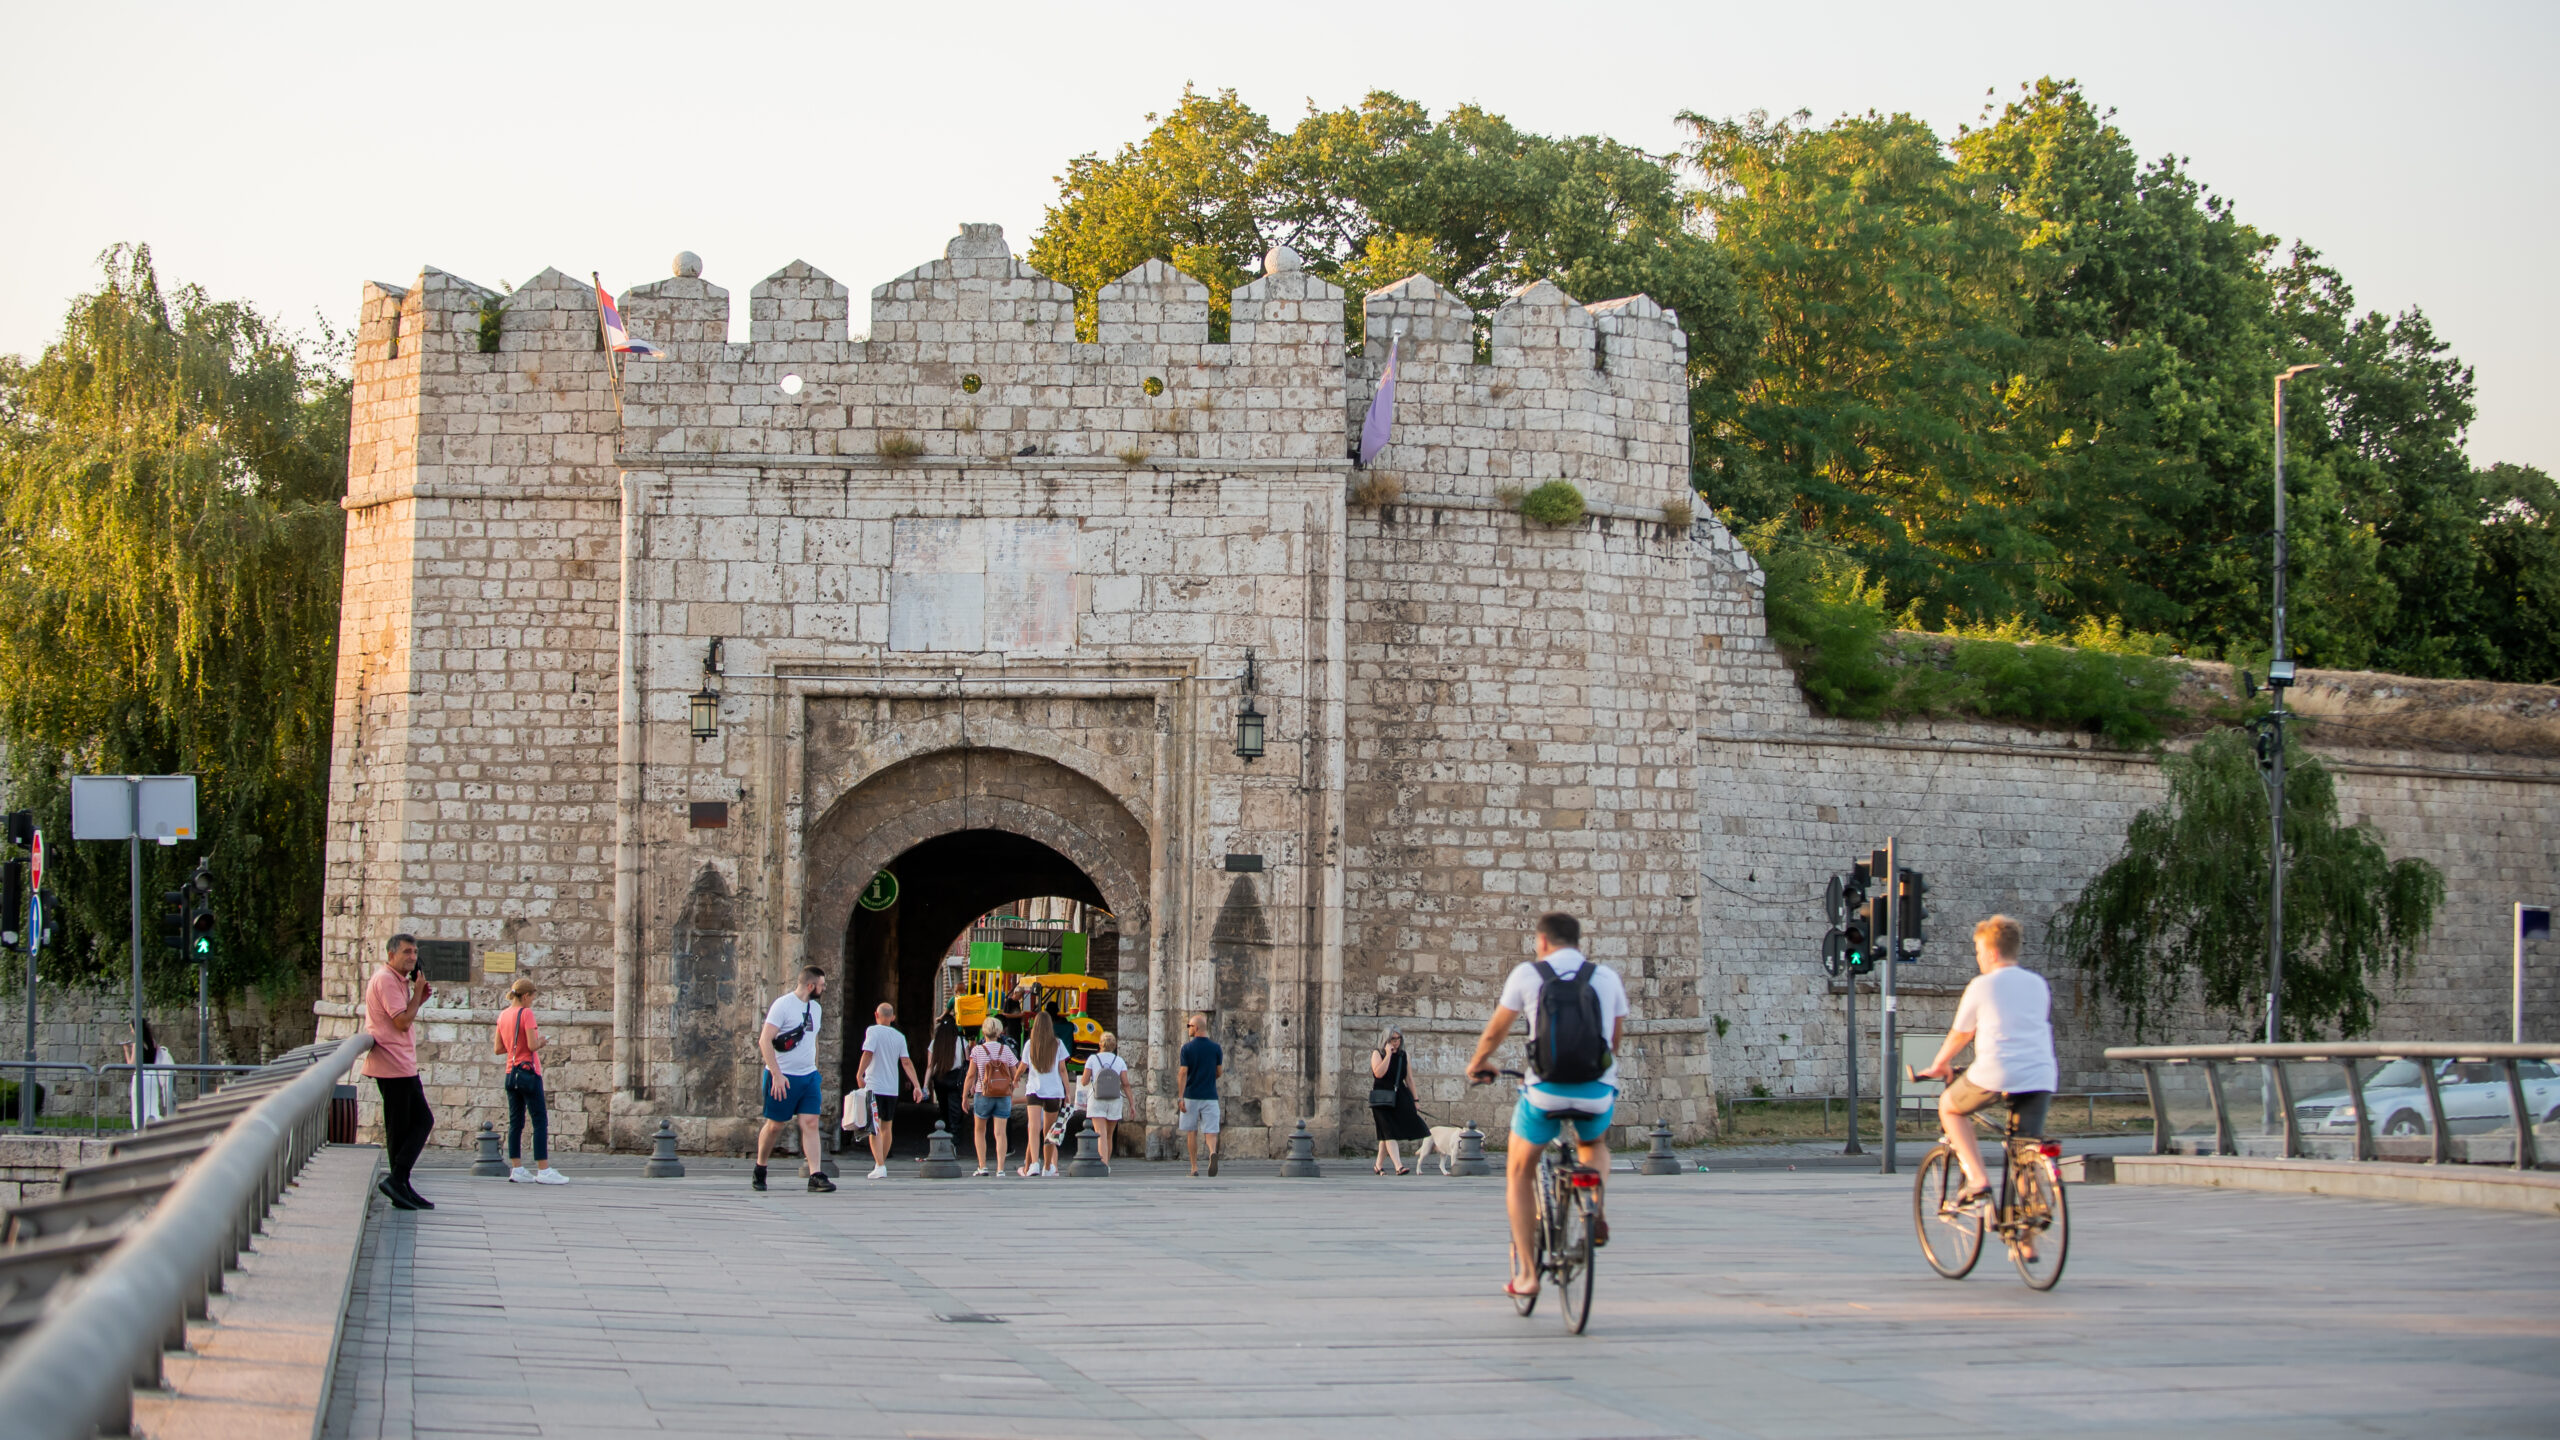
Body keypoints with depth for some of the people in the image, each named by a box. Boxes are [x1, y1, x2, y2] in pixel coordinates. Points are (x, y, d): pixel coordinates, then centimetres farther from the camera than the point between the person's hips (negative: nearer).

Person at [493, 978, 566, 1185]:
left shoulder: (503, 1015, 9)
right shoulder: (526, 1013, -12)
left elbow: (497, 1049, 11)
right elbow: (532, 1045, -19)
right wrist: (541, 1040, 1)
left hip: (510, 1074, 7)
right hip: (529, 1073, -7)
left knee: (515, 1123, 8)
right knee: (540, 1122, -4)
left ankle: (516, 1169, 7)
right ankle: (544, 1171, -6)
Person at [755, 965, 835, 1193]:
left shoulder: (815, 1008, 13)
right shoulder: (783, 1005, -11)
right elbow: (765, 1040, -15)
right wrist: (777, 1075, -21)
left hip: (808, 1076, 6)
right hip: (783, 1078, -6)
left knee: (811, 1123, -6)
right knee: (775, 1125, 4)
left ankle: (815, 1176, -12)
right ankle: (760, 1170, 24)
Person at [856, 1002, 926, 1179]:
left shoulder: (873, 1031, -3)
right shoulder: (899, 1036, 10)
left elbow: (868, 1054, -16)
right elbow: (907, 1062, 4)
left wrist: (859, 1075, -11)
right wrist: (917, 1085, 1)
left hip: (874, 1086, -5)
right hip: (892, 1088, 5)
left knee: (874, 1129, -6)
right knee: (886, 1128, 15)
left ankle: (879, 1166, -17)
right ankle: (881, 1163, 24)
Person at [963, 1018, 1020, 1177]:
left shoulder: (977, 1050, -5)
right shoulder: (1006, 1050, 0)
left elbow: (970, 1076, -7)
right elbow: (1016, 1076, 3)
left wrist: (965, 1096, 0)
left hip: (983, 1095, -1)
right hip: (1004, 1096, 1)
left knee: (980, 1131, 16)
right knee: (1000, 1132, 0)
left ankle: (982, 1166, 10)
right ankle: (1000, 1168, -10)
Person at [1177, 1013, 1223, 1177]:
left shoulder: (1187, 1048, -6)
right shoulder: (1215, 1048, 1)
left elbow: (1182, 1073, -11)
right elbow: (1219, 1072, 5)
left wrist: (1181, 1098, -12)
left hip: (1191, 1096, -1)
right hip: (1210, 1095, 1)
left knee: (1192, 1133, 10)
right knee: (1210, 1132, -1)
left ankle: (1194, 1167, 11)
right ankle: (1213, 1153, -30)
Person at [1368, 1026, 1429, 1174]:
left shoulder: (1403, 1056, 11)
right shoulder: (1377, 1054, -3)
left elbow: (1409, 1079, 14)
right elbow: (1378, 1073, -20)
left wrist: (1415, 1101, 12)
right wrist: (1388, 1054, -17)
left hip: (1400, 1098, 5)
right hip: (1382, 1099, -5)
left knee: (1387, 1134, 8)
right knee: (1389, 1132, -12)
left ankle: (1378, 1166, 20)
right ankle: (1398, 1166, -23)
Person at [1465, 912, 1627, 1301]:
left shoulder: (1527, 974, 3)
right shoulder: (1608, 977, 9)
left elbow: (1495, 1030, 13)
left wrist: (1478, 1064, 33)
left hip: (1544, 1093, -2)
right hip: (1598, 1094, 2)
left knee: (1519, 1172, 20)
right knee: (1594, 1145, 36)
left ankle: (1526, 1272, 14)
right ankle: (1596, 1208, 7)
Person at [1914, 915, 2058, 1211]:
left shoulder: (1981, 986, 2)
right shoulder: (2039, 985, 18)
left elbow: (1960, 1034, 9)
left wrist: (1938, 1065, 27)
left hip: (1996, 1074, -5)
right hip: (2041, 1077, 5)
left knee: (1949, 1107, 19)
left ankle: (1977, 1179, 6)